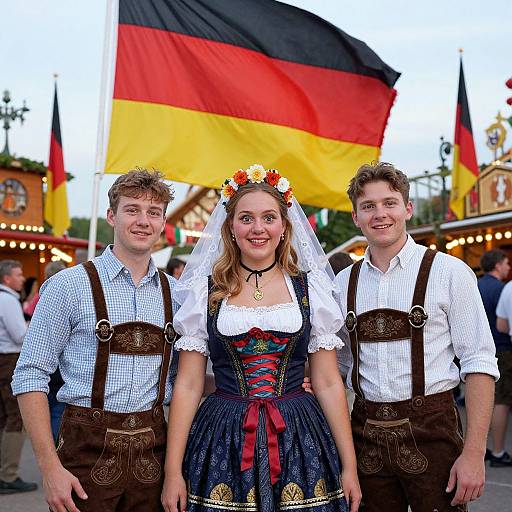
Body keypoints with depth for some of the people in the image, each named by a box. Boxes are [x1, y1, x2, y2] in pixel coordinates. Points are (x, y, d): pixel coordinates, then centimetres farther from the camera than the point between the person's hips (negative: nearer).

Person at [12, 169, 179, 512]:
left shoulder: (174, 293, 7)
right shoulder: (69, 285, -6)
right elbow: (30, 377, -7)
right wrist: (50, 467, -13)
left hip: (154, 449, 4)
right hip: (88, 446, -3)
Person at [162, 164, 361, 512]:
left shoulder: (310, 287, 4)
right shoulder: (205, 290, 2)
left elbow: (328, 383, 4)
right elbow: (188, 385, 1)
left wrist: (350, 468, 1)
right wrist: (173, 472, -3)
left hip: (298, 442, 1)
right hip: (223, 443, 0)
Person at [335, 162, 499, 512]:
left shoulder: (449, 272, -5)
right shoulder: (344, 283, 7)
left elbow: (479, 364, -8)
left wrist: (474, 453, -14)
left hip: (430, 430, -3)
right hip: (366, 429, 4)